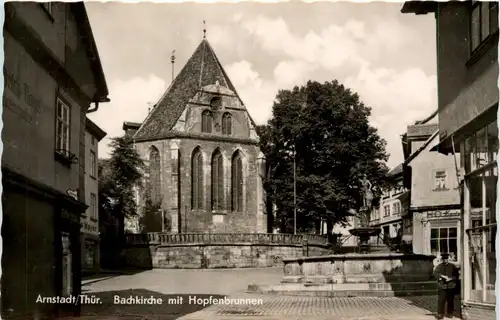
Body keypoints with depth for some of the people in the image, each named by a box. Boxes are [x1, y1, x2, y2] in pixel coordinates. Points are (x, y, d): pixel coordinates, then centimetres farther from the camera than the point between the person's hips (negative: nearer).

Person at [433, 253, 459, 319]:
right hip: (442, 286, -1)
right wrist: (443, 276, -19)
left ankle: (449, 313, 16)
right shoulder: (439, 266, 9)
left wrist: (450, 279, -10)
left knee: (450, 300, 4)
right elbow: (435, 273, -7)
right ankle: (440, 314, -3)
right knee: (441, 300, -7)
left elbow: (456, 276, 6)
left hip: (451, 286, 1)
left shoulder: (452, 266, 9)